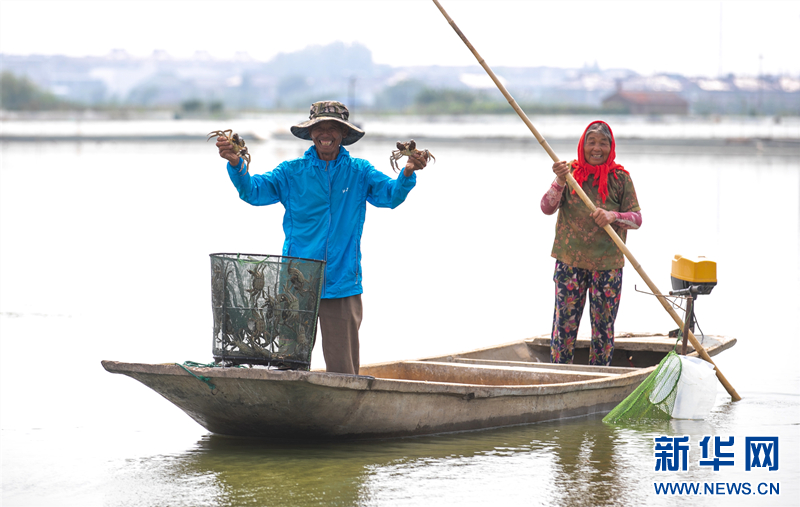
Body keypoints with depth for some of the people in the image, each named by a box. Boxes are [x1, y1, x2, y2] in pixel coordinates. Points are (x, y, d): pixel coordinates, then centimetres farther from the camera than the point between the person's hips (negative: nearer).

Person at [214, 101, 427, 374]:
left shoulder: (359, 172, 5)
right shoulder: (291, 172, 4)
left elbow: (391, 195, -7)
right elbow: (252, 191, -4)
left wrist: (407, 173, -28)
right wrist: (236, 164, -23)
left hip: (343, 286, 0)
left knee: (342, 369, 2)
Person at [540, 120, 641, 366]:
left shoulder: (620, 178, 2)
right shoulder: (571, 171, 4)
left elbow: (636, 218, -2)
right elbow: (547, 208, -4)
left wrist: (613, 216, -22)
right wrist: (560, 181, -20)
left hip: (608, 264, 0)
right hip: (570, 261, 0)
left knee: (604, 327, 5)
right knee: (564, 325, 0)